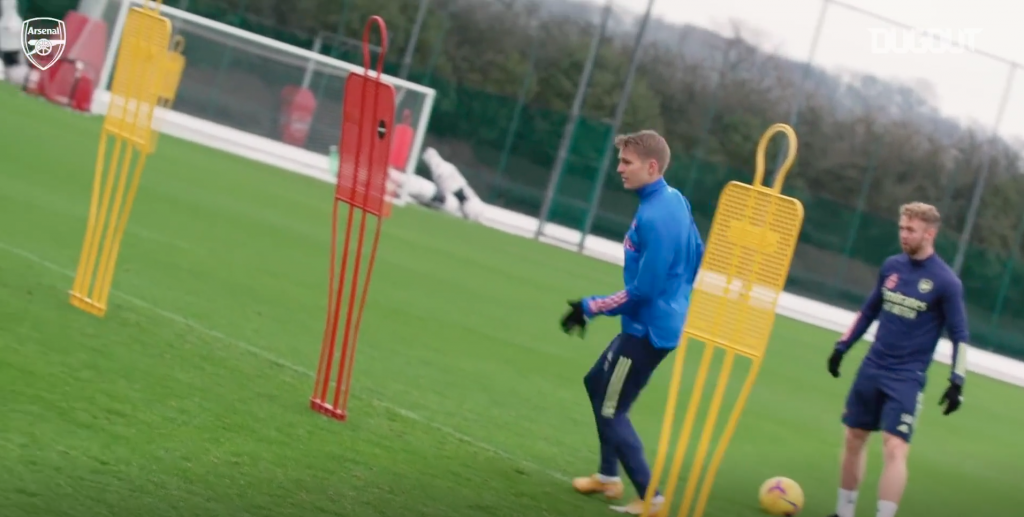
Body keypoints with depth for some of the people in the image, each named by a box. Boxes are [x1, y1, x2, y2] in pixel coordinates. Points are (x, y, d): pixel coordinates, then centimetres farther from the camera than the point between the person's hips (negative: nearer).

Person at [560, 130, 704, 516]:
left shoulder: (653, 218, -26)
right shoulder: (676, 199, 4)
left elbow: (642, 290, -25)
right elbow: (697, 254, 15)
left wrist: (590, 308, -15)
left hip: (647, 330, -10)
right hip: (663, 321, 10)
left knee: (611, 412, -1)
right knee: (597, 384, 25)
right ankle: (608, 476, 35)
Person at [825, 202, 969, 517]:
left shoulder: (945, 282, -11)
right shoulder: (891, 266, 5)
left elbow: (959, 335, -8)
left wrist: (957, 382, -14)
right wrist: (843, 346, 16)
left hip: (906, 379, -6)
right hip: (872, 369, 6)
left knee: (895, 447, -16)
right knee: (854, 438, 11)